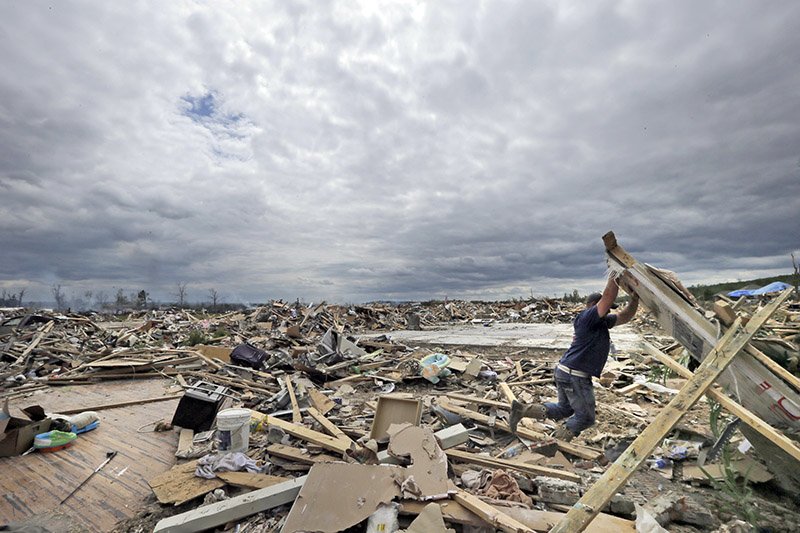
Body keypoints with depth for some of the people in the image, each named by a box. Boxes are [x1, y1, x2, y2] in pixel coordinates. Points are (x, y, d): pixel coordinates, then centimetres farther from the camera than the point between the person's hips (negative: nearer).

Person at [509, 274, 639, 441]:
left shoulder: (602, 322, 16)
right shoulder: (587, 317, -13)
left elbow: (625, 317, 21)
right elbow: (608, 297, -22)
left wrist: (634, 299, 8)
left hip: (565, 371, 10)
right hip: (574, 375, -10)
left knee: (564, 409, 22)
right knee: (586, 417, 5)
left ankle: (522, 410, 15)